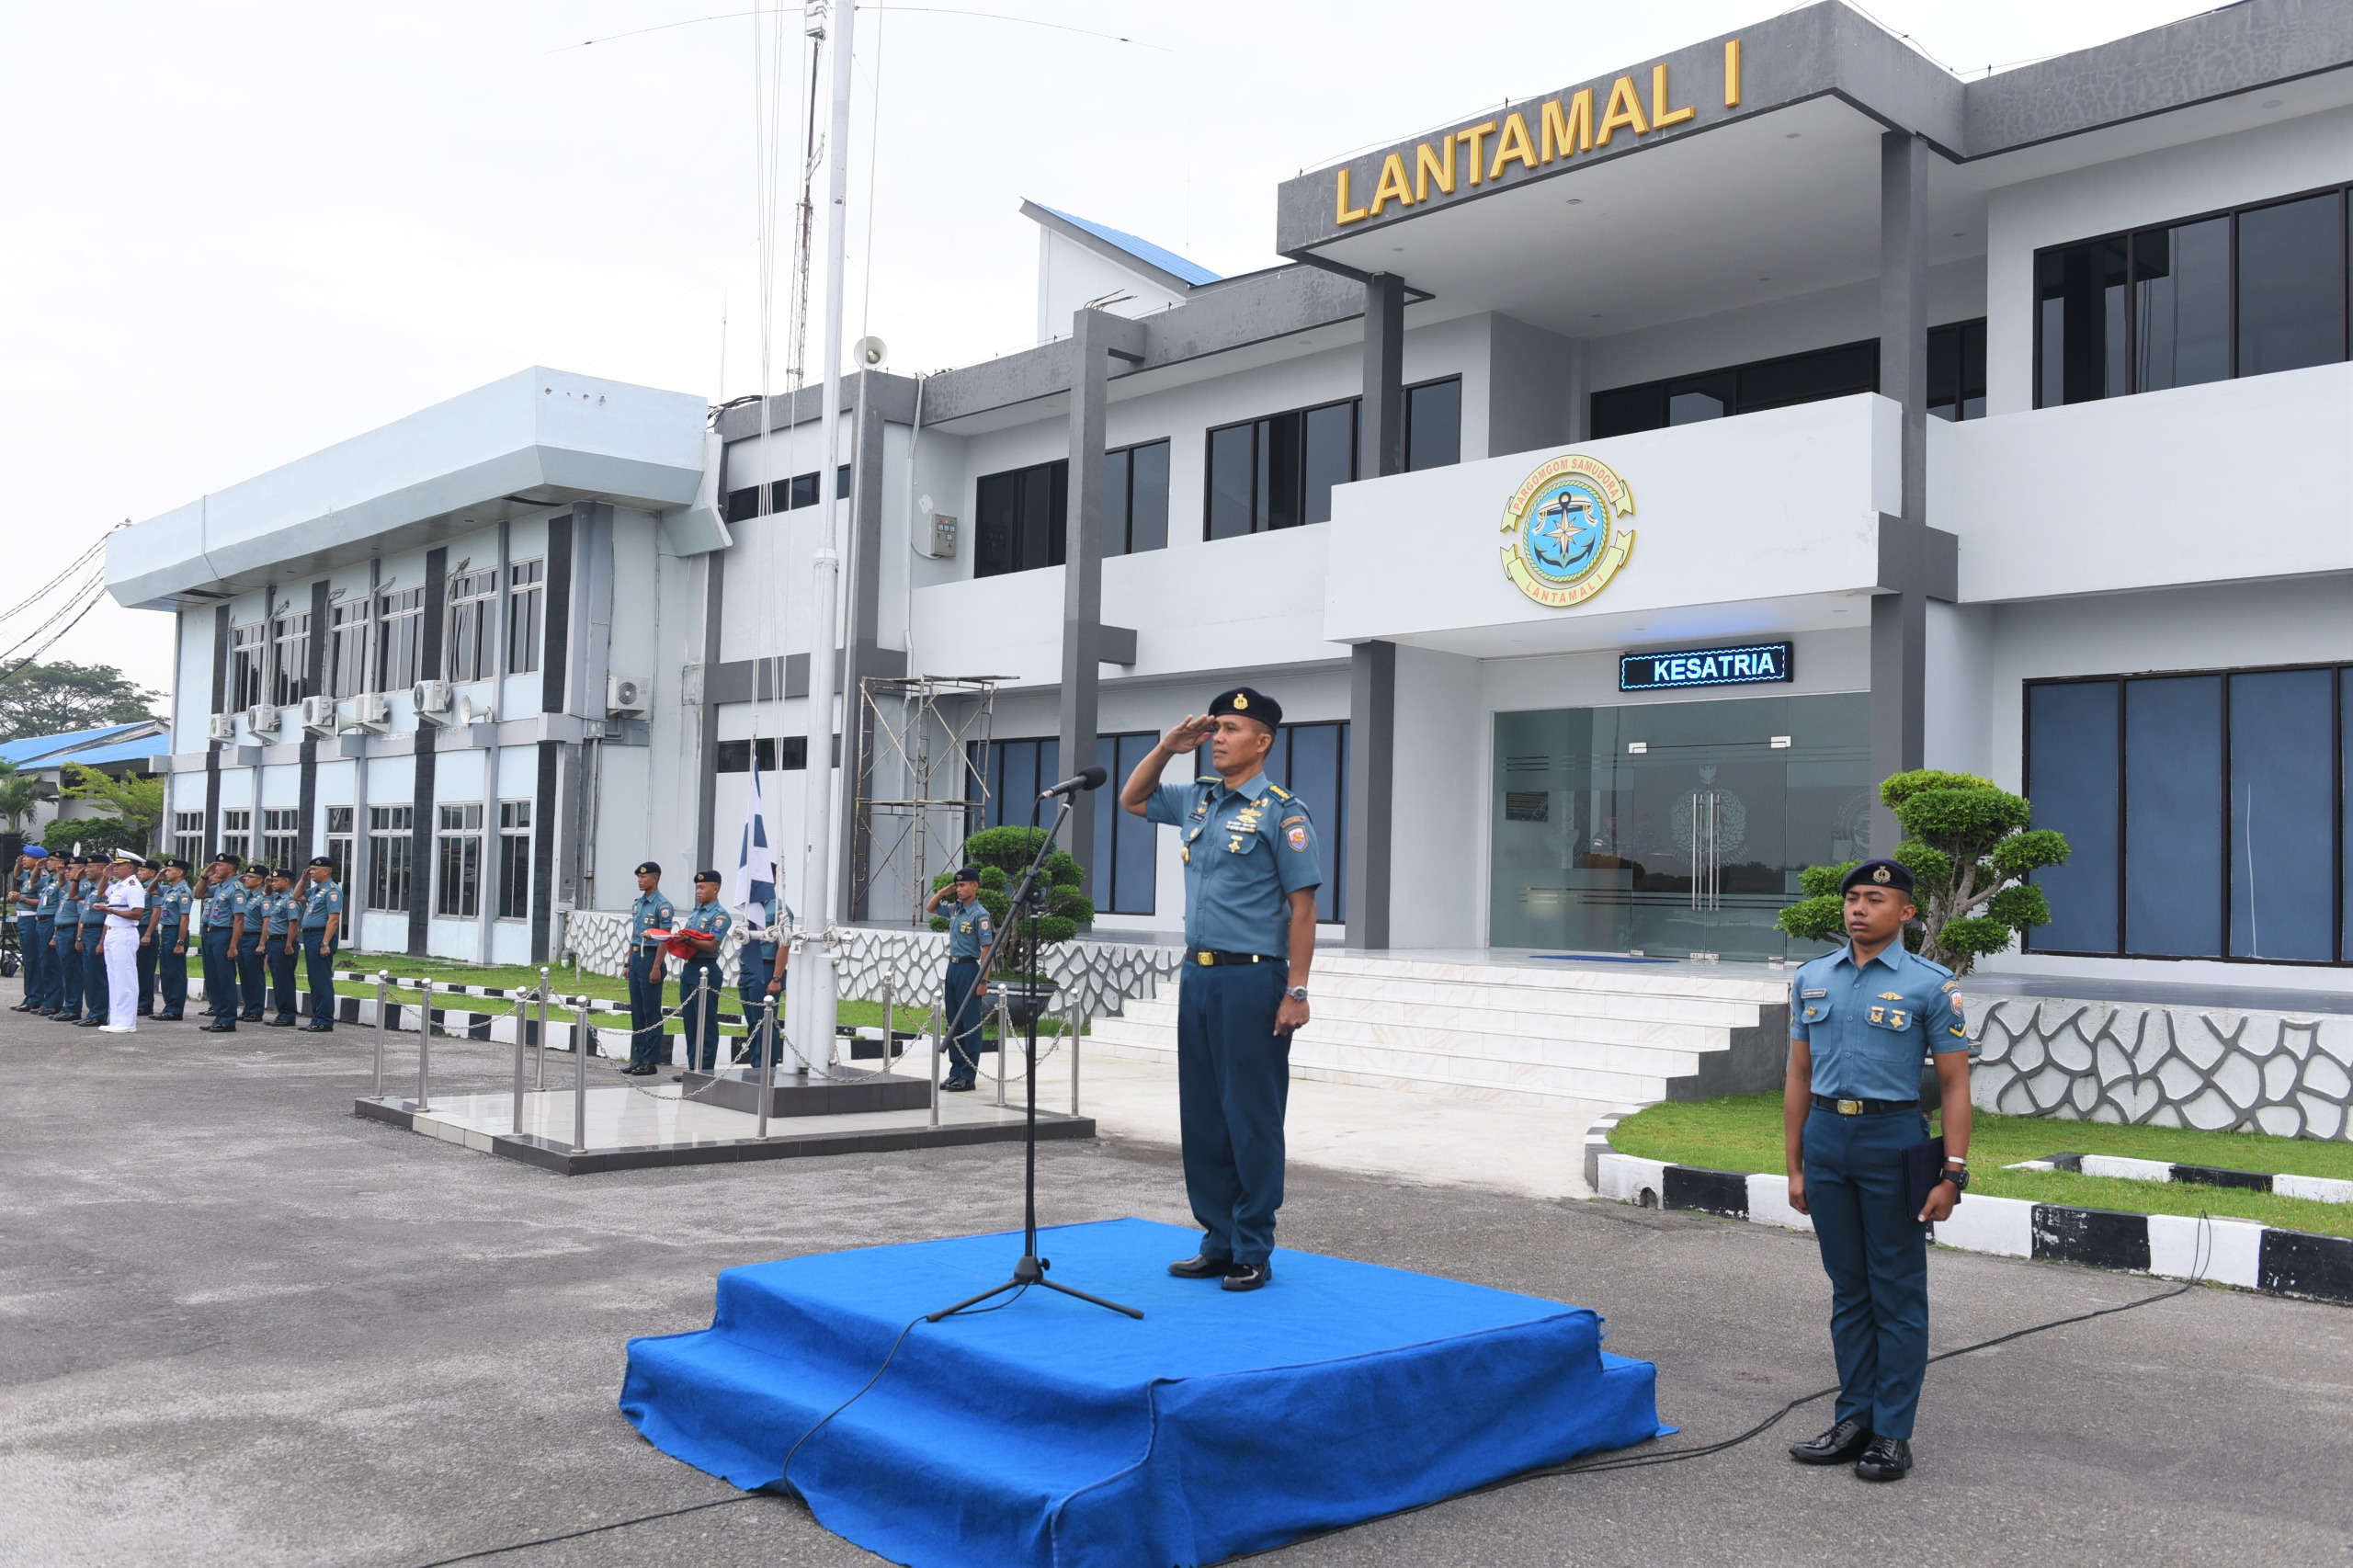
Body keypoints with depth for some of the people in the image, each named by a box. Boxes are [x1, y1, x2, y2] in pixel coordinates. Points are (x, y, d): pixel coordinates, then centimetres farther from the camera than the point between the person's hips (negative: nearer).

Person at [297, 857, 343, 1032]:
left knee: (322, 981, -8)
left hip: (321, 937, -10)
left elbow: (334, 919, -20)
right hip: (310, 936, 10)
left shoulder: (332, 891, -13)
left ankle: (325, 1022, -6)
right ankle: (317, 1019, 18)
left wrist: (325, 944, -25)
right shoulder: (316, 889, 17)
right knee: (314, 980, 12)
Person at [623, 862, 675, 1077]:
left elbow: (664, 938, -14)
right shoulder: (637, 904, 14)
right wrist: (629, 963, 17)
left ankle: (650, 1061, 0)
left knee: (651, 1012, -4)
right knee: (637, 1011, 11)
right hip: (636, 957, 8)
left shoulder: (662, 905, -10)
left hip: (650, 957, -8)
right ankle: (638, 1058, 16)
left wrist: (656, 967, -19)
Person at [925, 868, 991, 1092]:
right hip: (952, 967, 8)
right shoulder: (955, 909, 10)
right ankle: (956, 1071, 20)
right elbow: (929, 909, 26)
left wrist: (983, 981, -18)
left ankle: (969, 1077, 0)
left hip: (968, 968, -8)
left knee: (970, 1024, -3)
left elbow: (986, 948, -14)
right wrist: (943, 892, 7)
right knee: (953, 1022, 12)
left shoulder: (979, 913, -11)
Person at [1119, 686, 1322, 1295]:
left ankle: (1253, 1251, 8)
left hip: (1252, 978, -7)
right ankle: (1219, 1240, 21)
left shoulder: (1281, 812, -8)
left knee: (1251, 1118, -1)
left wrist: (1296, 992, -15)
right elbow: (1131, 799, 28)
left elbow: (1302, 907, -10)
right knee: (1202, 1115, 11)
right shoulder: (1196, 800, 12)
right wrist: (1166, 747, 12)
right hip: (1197, 974, 7)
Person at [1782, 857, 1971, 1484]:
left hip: (1892, 1138, -4)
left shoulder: (1928, 984, -3)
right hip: (1826, 1136, 4)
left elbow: (1954, 1085, -4)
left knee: (1897, 1292, 3)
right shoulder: (1813, 979, 9)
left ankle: (1893, 1433, 10)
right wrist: (1795, 1167, 9)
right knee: (1848, 1289, 12)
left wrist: (1953, 1174, -11)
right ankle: (1854, 1419, 20)